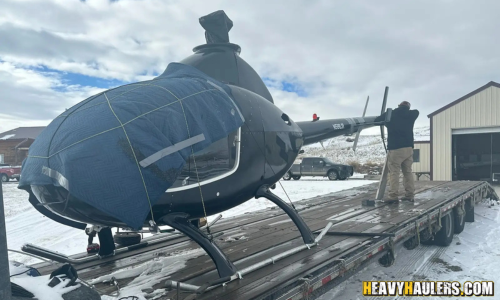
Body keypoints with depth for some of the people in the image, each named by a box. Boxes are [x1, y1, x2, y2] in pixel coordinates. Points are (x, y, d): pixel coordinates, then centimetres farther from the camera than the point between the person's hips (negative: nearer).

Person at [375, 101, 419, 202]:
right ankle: (410, 195, 12)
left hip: (395, 148, -4)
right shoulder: (411, 115, 10)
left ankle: (394, 196, -11)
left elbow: (376, 120, 9)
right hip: (409, 148, 4)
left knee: (394, 172, -5)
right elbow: (416, 111, 33)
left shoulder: (390, 114, 0)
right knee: (408, 172, 11)